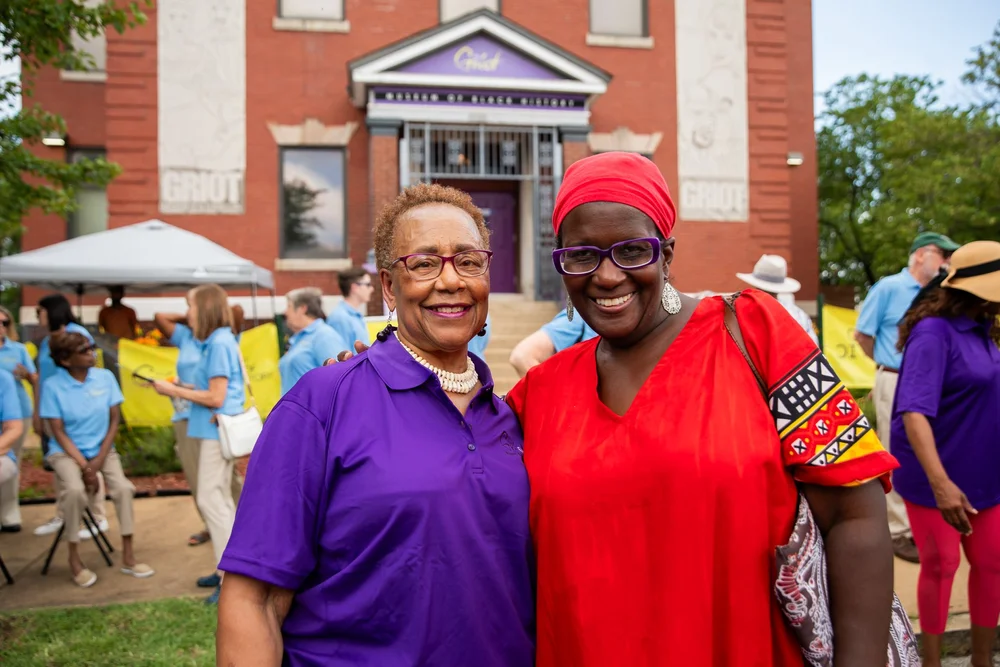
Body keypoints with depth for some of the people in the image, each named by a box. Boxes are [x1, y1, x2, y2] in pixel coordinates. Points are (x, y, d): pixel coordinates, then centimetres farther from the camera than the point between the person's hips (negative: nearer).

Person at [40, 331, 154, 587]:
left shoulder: (105, 377, -5)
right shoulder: (52, 386, -12)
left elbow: (114, 420, 0)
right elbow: (58, 432, -11)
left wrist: (99, 459, -9)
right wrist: (84, 465, -18)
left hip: (102, 449, 3)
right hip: (65, 451, -2)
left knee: (123, 487, -21)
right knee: (75, 490, -31)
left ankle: (128, 556, -7)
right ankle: (74, 556, -9)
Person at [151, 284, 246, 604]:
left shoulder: (220, 343, -16)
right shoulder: (219, 342, 13)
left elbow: (216, 398, -19)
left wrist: (174, 391, -10)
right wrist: (180, 389, 9)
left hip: (218, 430, -10)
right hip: (217, 430, 10)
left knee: (210, 500, -8)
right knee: (221, 499, 15)